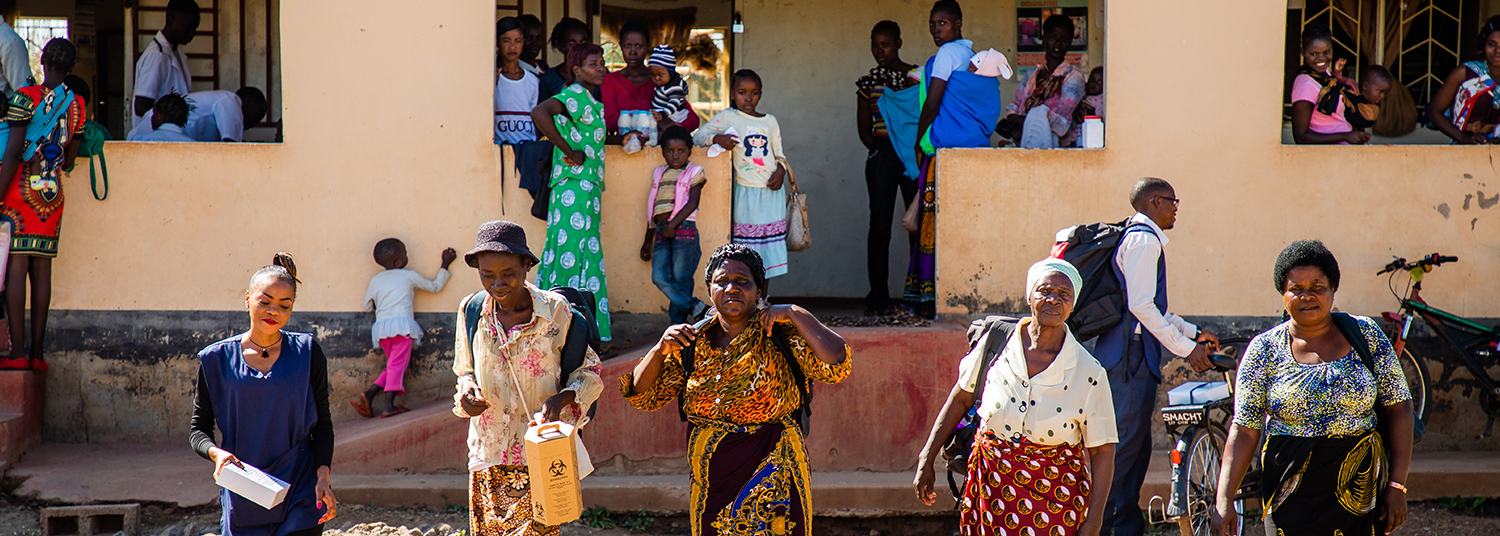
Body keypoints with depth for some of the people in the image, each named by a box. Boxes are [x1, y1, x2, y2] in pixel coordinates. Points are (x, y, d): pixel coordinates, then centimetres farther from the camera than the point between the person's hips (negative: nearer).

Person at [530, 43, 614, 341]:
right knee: (572, 254, -9)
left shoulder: (589, 99, 18)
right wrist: (569, 152, -22)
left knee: (588, 257, 10)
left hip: (588, 187, 10)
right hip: (574, 185, -10)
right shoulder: (574, 95, -11)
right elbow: (539, 113, -28)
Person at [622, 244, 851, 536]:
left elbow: (836, 365, -20)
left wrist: (797, 315, -17)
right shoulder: (693, 343, 5)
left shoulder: (780, 336, -6)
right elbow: (642, 396, 8)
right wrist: (660, 351, -8)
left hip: (771, 477, -3)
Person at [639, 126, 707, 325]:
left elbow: (693, 203, -5)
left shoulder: (694, 172, 7)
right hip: (661, 231, 5)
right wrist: (648, 241, 27)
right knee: (660, 277, -12)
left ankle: (678, 321, 1)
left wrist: (673, 225, -15)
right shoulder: (659, 174, 23)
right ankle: (694, 307, -7)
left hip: (684, 229, -5)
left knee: (681, 279, -6)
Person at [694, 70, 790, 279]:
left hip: (771, 192, 4)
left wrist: (780, 170, -3)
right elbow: (698, 136, -1)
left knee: (769, 244, 5)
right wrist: (717, 138, -20)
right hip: (746, 191, -4)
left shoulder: (770, 121, 13)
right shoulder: (727, 117, 2)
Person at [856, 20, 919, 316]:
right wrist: (876, 147, 0)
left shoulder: (917, 76, 6)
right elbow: (864, 128, 13)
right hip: (881, 156, 1)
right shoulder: (867, 82, 12)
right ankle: (878, 297, 2)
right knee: (879, 225, -1)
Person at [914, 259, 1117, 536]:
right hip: (991, 490, 2)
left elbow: (1102, 451, -5)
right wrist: (927, 459, 12)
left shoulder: (1089, 374, -9)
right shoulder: (995, 343, -4)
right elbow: (960, 399, 10)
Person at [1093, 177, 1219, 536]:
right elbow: (1141, 306, -20)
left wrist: (1193, 332, 25)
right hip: (1131, 358, -11)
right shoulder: (1144, 239, -12)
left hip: (1135, 359, 11)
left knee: (1137, 449, 12)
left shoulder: (1139, 236, 21)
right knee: (1124, 447, -10)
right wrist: (1185, 348, -16)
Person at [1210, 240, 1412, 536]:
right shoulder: (1264, 350, 1)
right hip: (1293, 496, -1)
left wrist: (1397, 486, -3)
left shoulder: (1365, 334, 3)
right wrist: (1224, 500, -11)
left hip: (1360, 487, 1)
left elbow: (1399, 408, 4)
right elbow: (1244, 431, -1)